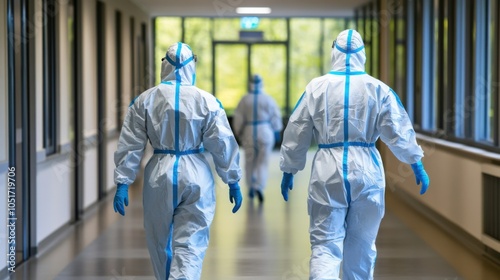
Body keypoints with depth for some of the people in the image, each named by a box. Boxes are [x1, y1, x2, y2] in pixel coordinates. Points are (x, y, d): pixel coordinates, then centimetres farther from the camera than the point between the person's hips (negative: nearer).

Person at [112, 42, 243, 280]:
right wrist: (233, 181, 7)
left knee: (161, 244, 18)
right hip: (195, 176, -2)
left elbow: (130, 145, 0)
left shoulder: (145, 100, 0)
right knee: (190, 247, 0)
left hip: (159, 176, 2)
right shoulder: (207, 101, -4)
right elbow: (223, 144, -2)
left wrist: (122, 183, 4)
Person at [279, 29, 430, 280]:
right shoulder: (378, 89, 1)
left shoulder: (316, 87, 1)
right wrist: (417, 165, 10)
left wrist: (288, 170, 15)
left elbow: (296, 133, 5)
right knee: (361, 245, 15)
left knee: (325, 245, -1)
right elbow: (399, 131, 1)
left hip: (328, 170, -1)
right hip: (367, 170, 1)